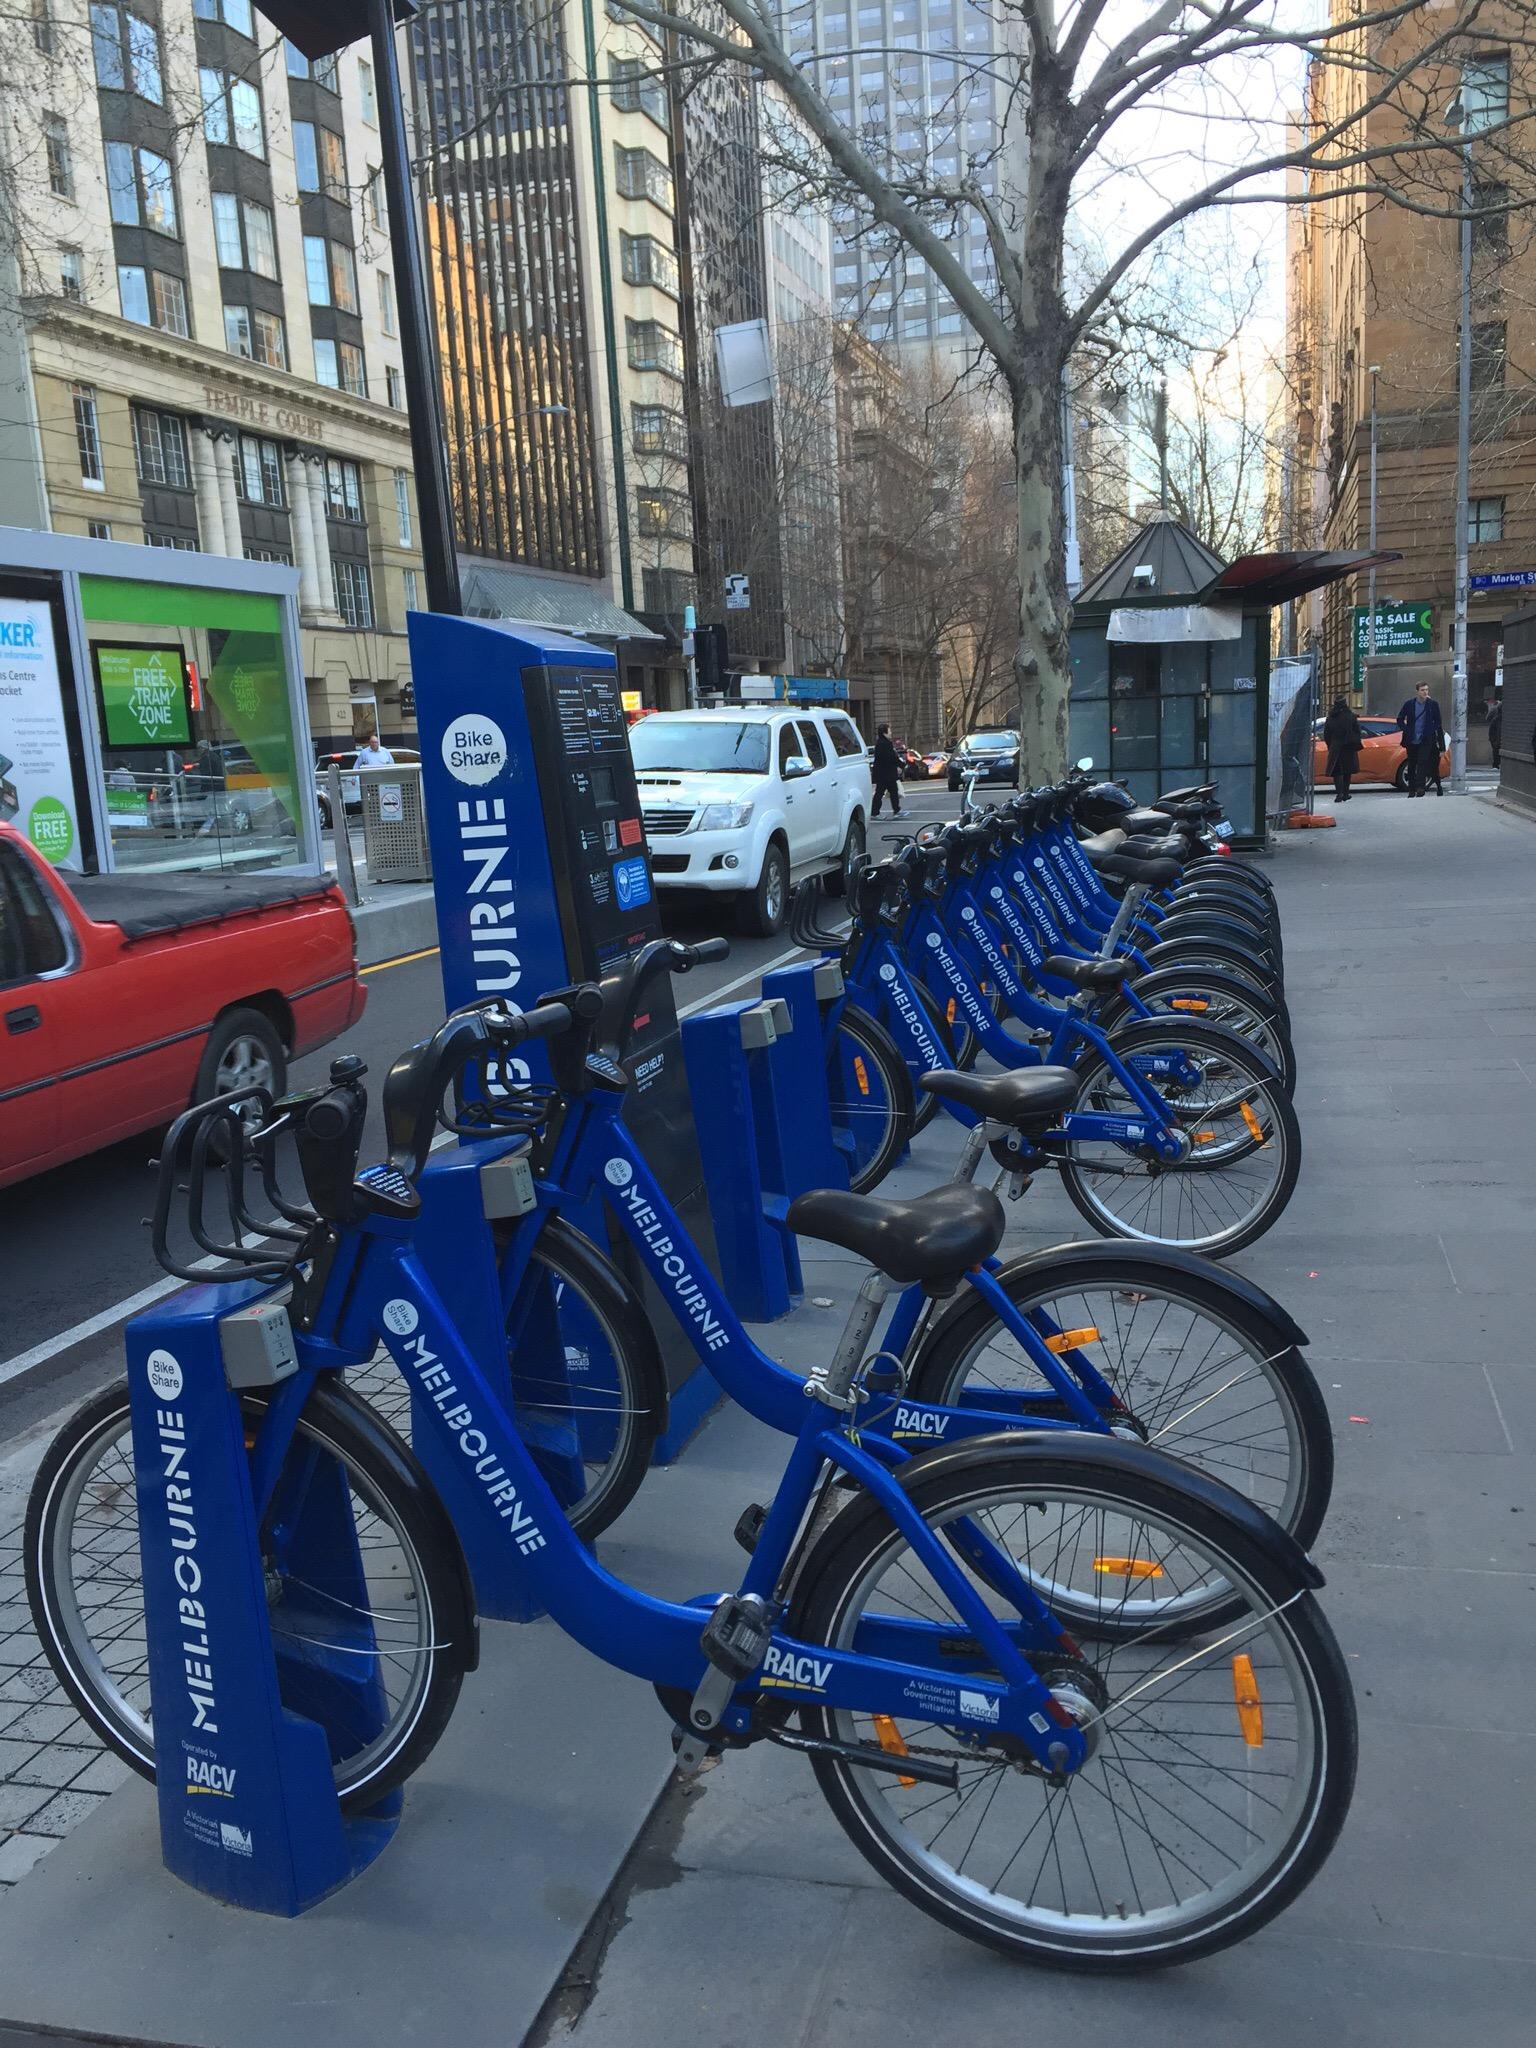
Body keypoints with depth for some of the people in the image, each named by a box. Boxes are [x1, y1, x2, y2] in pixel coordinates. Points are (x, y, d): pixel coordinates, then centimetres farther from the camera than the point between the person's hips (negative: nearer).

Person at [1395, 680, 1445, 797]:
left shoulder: (1433, 704, 0)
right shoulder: (1409, 704, 2)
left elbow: (1438, 722, 6)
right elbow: (1400, 719, 11)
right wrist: (1406, 730, -1)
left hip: (1426, 740, -2)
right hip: (1411, 740, 2)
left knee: (1422, 764, -13)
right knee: (1411, 766, 7)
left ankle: (1420, 788, -15)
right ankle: (1411, 790, 13)